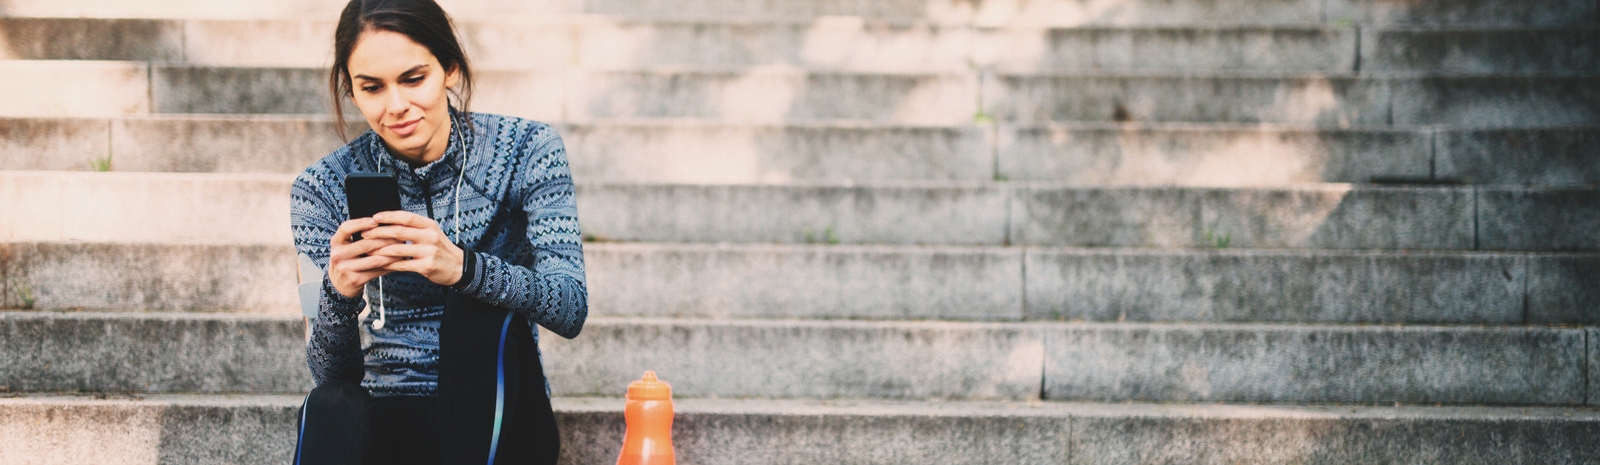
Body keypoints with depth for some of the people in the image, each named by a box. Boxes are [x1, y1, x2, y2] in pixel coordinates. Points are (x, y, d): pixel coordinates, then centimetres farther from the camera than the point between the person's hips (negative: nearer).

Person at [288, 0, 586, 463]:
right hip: (388, 420, -2)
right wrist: (339, 294, -31)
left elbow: (571, 309, -18)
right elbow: (331, 372, -8)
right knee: (331, 407, -34)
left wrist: (461, 267, -37)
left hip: (493, 423, 2)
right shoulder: (323, 189, -4)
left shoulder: (526, 150, -6)